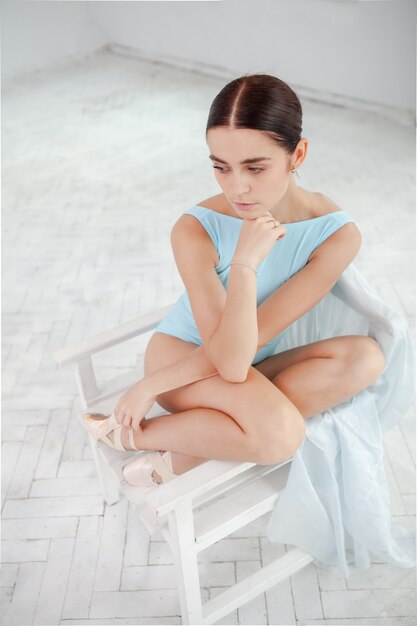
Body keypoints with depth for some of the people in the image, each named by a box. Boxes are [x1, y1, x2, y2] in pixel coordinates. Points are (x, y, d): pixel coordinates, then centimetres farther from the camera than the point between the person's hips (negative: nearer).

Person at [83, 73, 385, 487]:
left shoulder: (337, 235, -19)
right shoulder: (195, 231, -23)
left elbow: (253, 339, -21)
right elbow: (229, 361, -27)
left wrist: (151, 386, -20)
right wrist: (245, 264, -39)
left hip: (255, 369, 5)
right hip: (182, 353, -4)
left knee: (364, 357, -25)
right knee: (280, 433, -34)